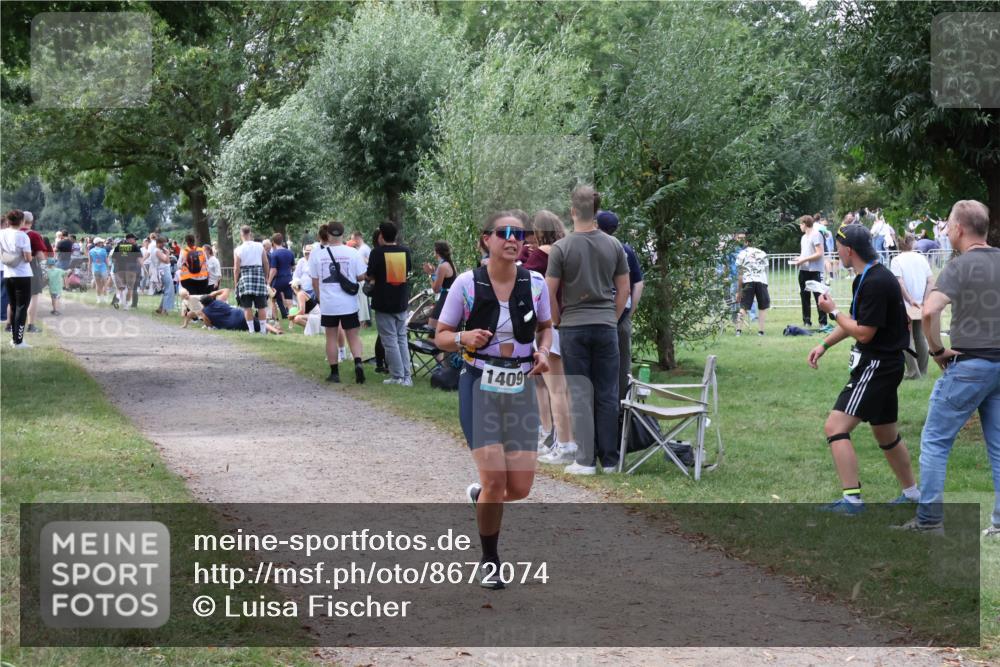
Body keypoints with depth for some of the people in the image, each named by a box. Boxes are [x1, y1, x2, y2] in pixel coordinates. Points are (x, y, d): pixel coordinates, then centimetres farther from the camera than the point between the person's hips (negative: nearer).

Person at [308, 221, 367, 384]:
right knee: (353, 336, 9)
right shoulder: (352, 253, -6)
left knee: (331, 337, 11)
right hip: (349, 303, 0)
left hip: (328, 303, 0)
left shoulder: (317, 253, -5)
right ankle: (358, 363, -15)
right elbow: (361, 277, 0)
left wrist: (319, 298, 15)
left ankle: (334, 373, 13)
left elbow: (315, 281, 1)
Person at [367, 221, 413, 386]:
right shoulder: (405, 251, 1)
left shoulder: (377, 252, -12)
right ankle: (407, 376, 8)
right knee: (402, 338, 12)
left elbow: (370, 275, -5)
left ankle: (397, 376, 0)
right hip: (401, 301, 4)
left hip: (383, 302, -4)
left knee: (390, 340, 1)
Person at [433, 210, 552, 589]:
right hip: (480, 387, -3)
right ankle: (489, 561, 11)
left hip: (521, 389, 3)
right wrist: (463, 338, -20)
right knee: (495, 479, -12)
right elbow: (440, 336, 2)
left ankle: (480, 496, 35)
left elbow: (546, 326, 18)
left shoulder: (535, 284, 0)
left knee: (520, 487, -2)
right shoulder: (467, 284, -7)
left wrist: (543, 351, -3)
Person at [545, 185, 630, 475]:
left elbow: (549, 293, -7)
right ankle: (610, 459, 10)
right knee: (608, 394, 7)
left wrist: (557, 321, 7)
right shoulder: (614, 245, 2)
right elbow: (624, 290, 6)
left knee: (580, 394, 2)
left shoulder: (561, 247, -8)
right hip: (606, 326, 3)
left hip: (573, 327, -2)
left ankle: (586, 460, 0)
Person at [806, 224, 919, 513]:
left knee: (835, 427, -15)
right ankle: (911, 493, 34)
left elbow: (864, 332, -21)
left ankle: (852, 500, -16)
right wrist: (825, 345, 18)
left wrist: (832, 311, -10)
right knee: (885, 433, 22)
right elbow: (856, 321, 23)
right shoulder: (866, 278, 10)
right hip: (882, 364, 11)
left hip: (877, 366, -11)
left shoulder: (876, 283, -22)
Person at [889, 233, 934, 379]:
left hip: (905, 305, -5)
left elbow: (899, 283, -20)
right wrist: (925, 300, -3)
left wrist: (910, 300, -20)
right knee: (920, 336, 15)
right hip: (921, 305, 5)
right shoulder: (921, 258, 4)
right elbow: (930, 280, -1)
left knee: (907, 338, 2)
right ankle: (922, 370, 21)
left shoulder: (897, 260, -9)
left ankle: (913, 371, -3)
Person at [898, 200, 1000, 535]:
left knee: (935, 440, 5)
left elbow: (929, 311, -26)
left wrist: (937, 349, -12)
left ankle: (929, 519, 5)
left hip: (969, 365, -6)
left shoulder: (960, 266, -12)